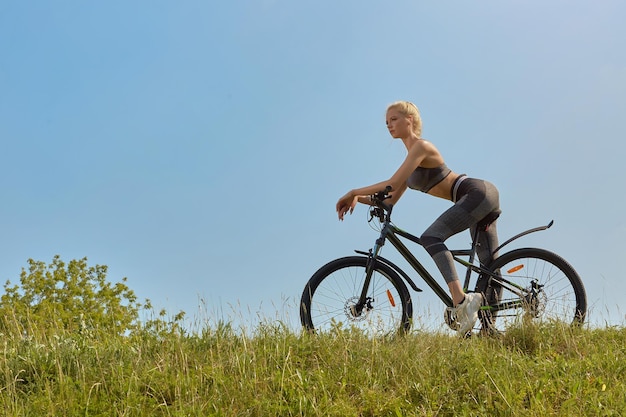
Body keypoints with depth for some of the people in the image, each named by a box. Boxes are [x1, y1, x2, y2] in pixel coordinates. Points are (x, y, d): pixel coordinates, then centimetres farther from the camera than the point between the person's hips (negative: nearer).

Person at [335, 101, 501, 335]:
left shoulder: (421, 146, -11)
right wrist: (358, 199, 2)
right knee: (489, 266, 7)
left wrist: (354, 193, -15)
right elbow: (391, 199, 15)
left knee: (431, 237, -25)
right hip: (479, 199, 10)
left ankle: (460, 299, -37)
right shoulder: (412, 157, 18)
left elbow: (392, 183, -22)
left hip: (478, 193, -10)